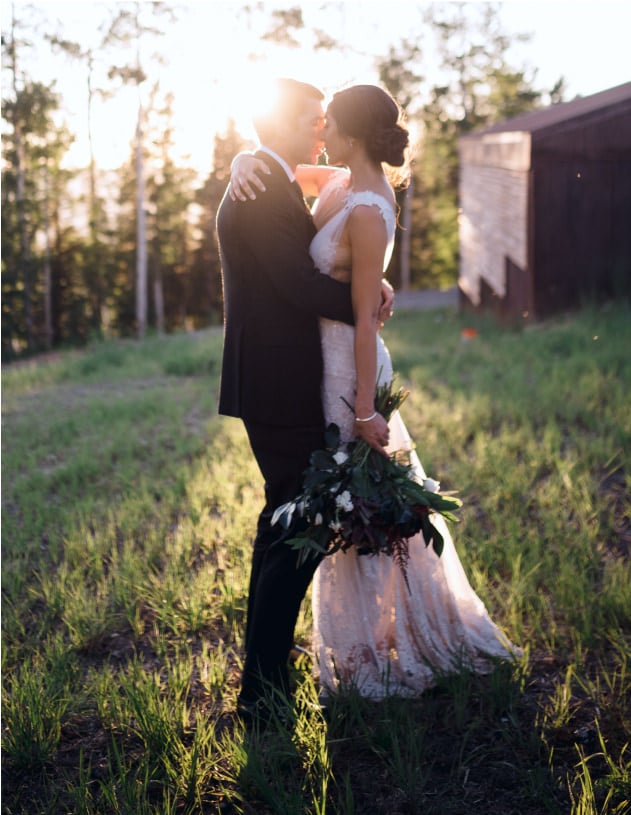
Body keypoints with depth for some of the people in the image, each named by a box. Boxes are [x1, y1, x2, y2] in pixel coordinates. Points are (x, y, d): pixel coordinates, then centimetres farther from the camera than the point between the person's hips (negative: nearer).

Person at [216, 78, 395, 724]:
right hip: (279, 386, -11)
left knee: (283, 524, 20)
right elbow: (302, 284, -22)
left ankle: (263, 669, 33)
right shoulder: (261, 192, -16)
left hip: (273, 383, 11)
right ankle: (261, 691, 0)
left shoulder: (268, 187, 17)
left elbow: (315, 262, 17)